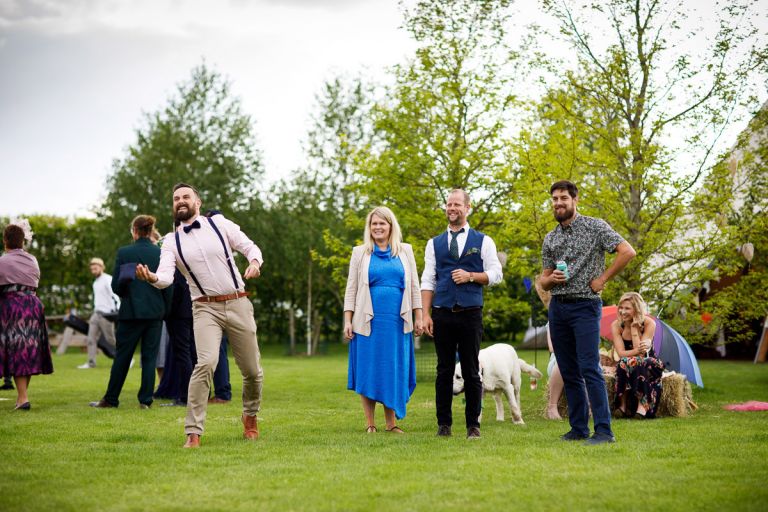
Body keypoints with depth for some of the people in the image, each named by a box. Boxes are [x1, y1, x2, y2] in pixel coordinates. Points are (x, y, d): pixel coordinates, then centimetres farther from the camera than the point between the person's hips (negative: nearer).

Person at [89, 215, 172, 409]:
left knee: (122, 356, 8)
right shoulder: (161, 253, -1)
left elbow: (115, 285, -3)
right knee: (149, 357, 6)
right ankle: (146, 400, 5)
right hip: (155, 311, 1)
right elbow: (168, 286, 0)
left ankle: (111, 399, 15)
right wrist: (165, 309, 10)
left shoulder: (124, 252, -6)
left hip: (131, 311, -1)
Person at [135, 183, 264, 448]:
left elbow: (250, 247, 5)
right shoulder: (171, 241, 4)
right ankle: (193, 433, -19)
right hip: (206, 308, -1)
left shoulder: (219, 223, 4)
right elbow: (166, 276, -10)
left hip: (238, 304, 1)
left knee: (252, 370, 7)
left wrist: (254, 262, -18)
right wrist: (152, 277, -33)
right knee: (206, 362, -24)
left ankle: (250, 416, 38)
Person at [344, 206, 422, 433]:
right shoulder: (360, 253, 7)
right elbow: (351, 289, 6)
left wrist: (418, 317, 5)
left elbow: (414, 287, 11)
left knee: (394, 370, 3)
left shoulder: (405, 251, 10)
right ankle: (370, 424, 7)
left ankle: (391, 423, 10)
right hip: (368, 321, -1)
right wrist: (348, 321, -1)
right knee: (368, 371, 0)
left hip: (397, 321, 1)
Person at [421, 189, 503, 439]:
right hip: (442, 314, 1)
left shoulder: (483, 241, 7)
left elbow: (495, 275, 4)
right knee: (444, 371, 4)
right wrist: (425, 314, -1)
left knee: (471, 371, 1)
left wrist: (471, 275, -12)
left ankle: (473, 425, 8)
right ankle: (444, 424, 9)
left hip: (471, 313, -1)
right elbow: (428, 281, 7)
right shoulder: (434, 243, 11)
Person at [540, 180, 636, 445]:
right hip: (557, 307, 6)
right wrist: (551, 279, -6)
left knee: (589, 369, -14)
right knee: (569, 372, 7)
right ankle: (578, 428, 13)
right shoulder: (550, 238, 14)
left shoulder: (595, 226, -3)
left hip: (585, 306, -6)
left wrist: (602, 279, -10)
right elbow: (543, 281, 17)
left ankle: (604, 430, -13)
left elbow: (627, 251, -10)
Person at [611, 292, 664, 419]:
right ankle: (622, 405, -33)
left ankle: (642, 405, -39)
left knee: (639, 362, -36)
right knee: (624, 362, -34)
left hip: (648, 365, -1)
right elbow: (621, 353, -17)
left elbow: (641, 353, -21)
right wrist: (638, 351, -36)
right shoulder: (616, 325, -8)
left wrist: (634, 328, -22)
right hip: (626, 367, 1)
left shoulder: (649, 323, -13)